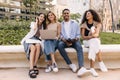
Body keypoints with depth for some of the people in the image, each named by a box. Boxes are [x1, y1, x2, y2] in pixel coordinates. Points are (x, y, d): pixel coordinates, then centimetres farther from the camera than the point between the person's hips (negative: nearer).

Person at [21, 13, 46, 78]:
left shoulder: (43, 26, 19)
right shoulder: (33, 23, 11)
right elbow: (34, 28, -12)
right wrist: (37, 21, 1)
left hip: (37, 40, 2)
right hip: (29, 39, -2)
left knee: (38, 46, -36)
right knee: (33, 48, -37)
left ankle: (35, 66, -34)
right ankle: (31, 69, -45)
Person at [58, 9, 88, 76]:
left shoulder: (75, 23, 15)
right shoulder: (61, 24, 15)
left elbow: (78, 34, 11)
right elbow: (60, 35, 5)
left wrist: (76, 39, -13)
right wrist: (65, 40, -16)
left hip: (74, 41, 0)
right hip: (65, 41, 1)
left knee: (79, 46, -34)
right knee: (60, 45, -33)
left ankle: (81, 67, -49)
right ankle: (71, 64, -28)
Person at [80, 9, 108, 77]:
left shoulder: (97, 24, 6)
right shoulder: (84, 25, 7)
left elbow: (97, 34, -9)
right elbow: (83, 36, -2)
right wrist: (91, 36, -17)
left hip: (96, 41, 0)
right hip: (87, 41, 0)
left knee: (93, 44, -37)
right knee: (93, 41, -36)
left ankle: (92, 68, -39)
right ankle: (101, 62, -36)